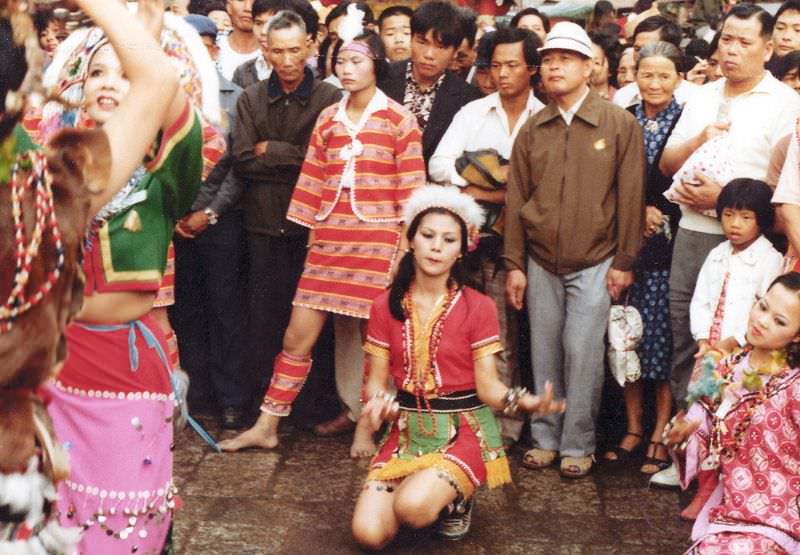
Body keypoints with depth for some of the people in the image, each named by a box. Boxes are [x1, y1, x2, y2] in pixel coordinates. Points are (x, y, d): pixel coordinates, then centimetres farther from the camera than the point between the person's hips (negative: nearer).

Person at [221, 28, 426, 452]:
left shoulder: (399, 120, -1)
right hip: (329, 239, 4)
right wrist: (313, 231, 10)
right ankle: (266, 427, 9)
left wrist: (406, 246, -5)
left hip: (379, 240, -3)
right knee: (298, 334, 2)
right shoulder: (328, 118, 11)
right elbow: (314, 181, 13)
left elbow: (411, 190, -2)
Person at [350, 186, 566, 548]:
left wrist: (522, 401, -29)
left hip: (463, 430, -3)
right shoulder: (387, 306, 3)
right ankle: (422, 488, 15)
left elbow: (487, 385, -8)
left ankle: (456, 498, 5)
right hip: (406, 430, 3)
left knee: (413, 508, -31)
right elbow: (377, 379, 3)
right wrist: (378, 402, -21)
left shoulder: (478, 307, -5)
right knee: (368, 533, -16)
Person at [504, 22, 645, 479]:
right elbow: (516, 198, 7)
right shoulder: (533, 129, 6)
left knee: (583, 353, -3)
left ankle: (578, 445, 9)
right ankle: (545, 437, 20)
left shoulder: (620, 124, -4)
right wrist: (514, 264, 3)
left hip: (594, 261, -3)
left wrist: (624, 261, -6)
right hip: (541, 261, 3)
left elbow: (631, 196, -4)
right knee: (545, 352, 9)